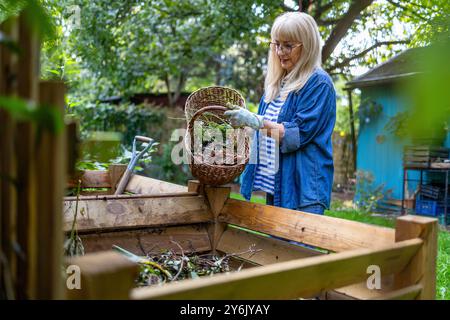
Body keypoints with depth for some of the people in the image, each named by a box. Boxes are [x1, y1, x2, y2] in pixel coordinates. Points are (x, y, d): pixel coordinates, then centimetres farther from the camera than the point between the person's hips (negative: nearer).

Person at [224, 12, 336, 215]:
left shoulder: (318, 83, -8)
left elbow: (299, 134, -16)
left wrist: (255, 121, -23)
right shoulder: (276, 82, 16)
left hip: (304, 186, -7)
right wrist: (243, 121, 8)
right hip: (274, 185, 8)